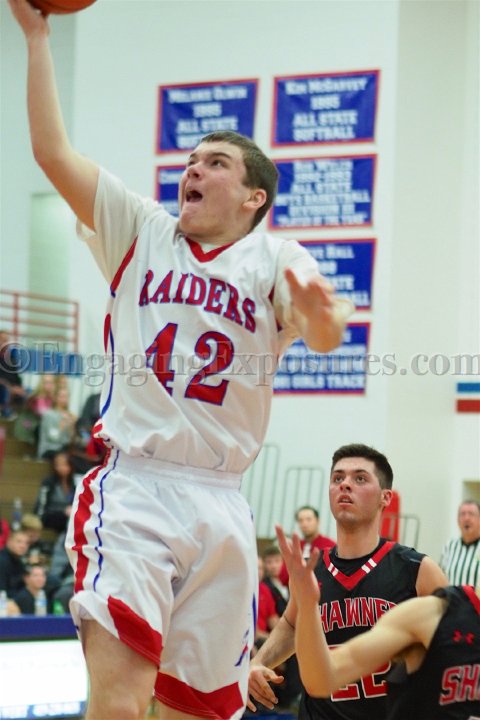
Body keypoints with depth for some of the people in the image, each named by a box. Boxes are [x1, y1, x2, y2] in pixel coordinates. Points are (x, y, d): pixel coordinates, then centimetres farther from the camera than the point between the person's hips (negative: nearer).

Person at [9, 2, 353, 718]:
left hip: (219, 503, 1)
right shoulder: (141, 231, 13)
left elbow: (325, 335, -12)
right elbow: (52, 151, 6)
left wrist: (321, 314, -36)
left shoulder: (276, 260, 8)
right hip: (133, 490, -1)